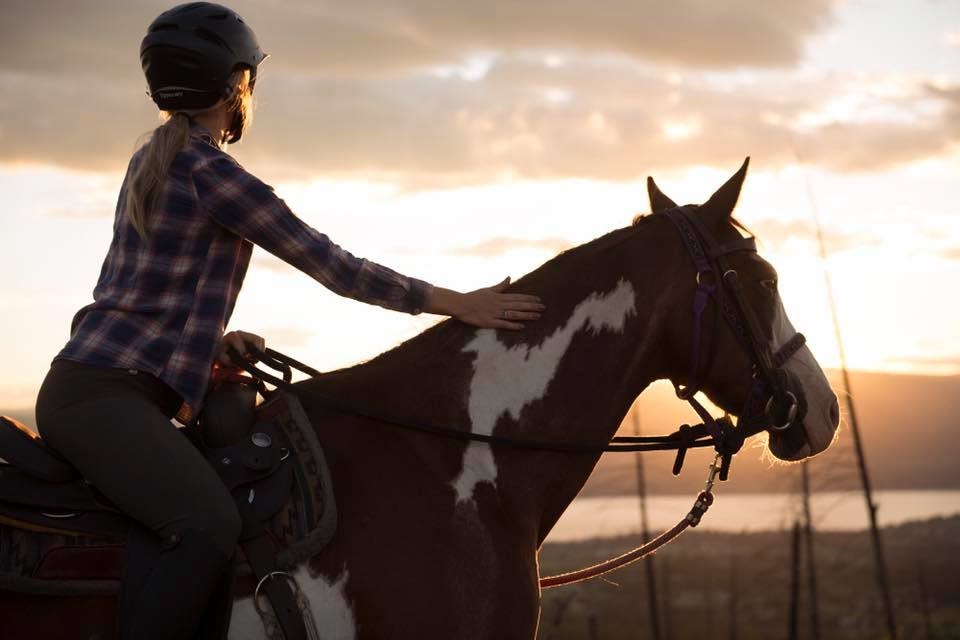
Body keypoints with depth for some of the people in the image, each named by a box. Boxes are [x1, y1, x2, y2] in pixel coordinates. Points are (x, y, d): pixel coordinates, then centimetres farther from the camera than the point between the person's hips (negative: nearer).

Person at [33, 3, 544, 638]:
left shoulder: (152, 162, 17)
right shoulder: (215, 175, -12)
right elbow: (338, 269, -11)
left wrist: (211, 340, 10)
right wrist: (463, 304, -6)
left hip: (94, 382, 11)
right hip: (102, 394, -11)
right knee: (209, 527, -30)